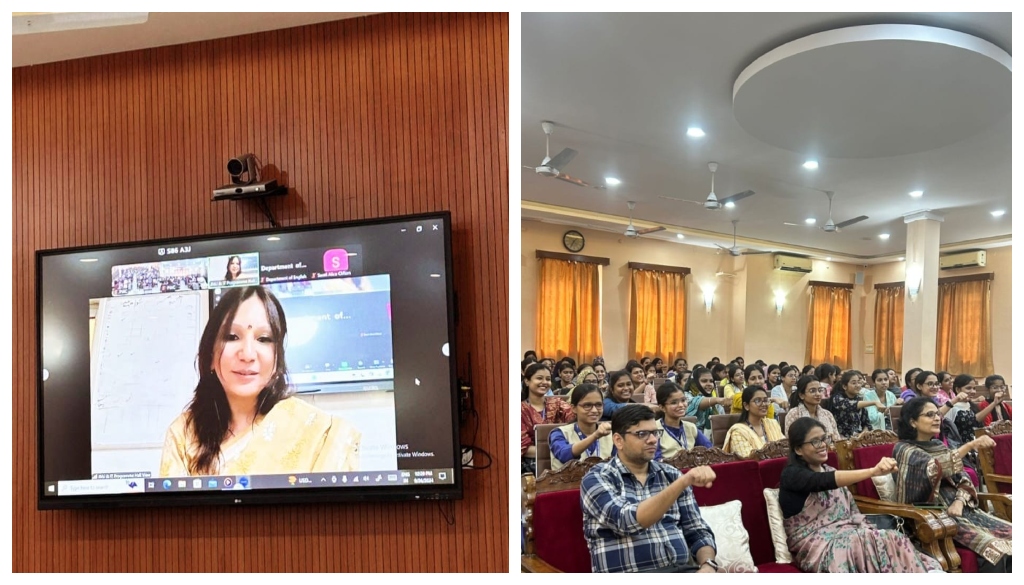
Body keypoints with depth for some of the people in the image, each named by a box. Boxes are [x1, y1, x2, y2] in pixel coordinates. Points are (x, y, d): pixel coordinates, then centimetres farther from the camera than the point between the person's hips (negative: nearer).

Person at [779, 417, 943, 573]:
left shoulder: (829, 471, 18)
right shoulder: (792, 474, -8)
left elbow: (852, 510, 14)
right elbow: (825, 481, -28)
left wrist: (868, 530, -9)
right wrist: (874, 471, -40)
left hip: (846, 535, 7)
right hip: (815, 545, -7)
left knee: (893, 539, -21)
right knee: (871, 542, -31)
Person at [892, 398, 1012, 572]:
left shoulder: (939, 446, 17)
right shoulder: (905, 449, -6)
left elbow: (963, 479, 11)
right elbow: (935, 467, -25)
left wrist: (959, 501, -10)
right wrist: (970, 445, -32)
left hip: (962, 509, 7)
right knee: (994, 550, -25)